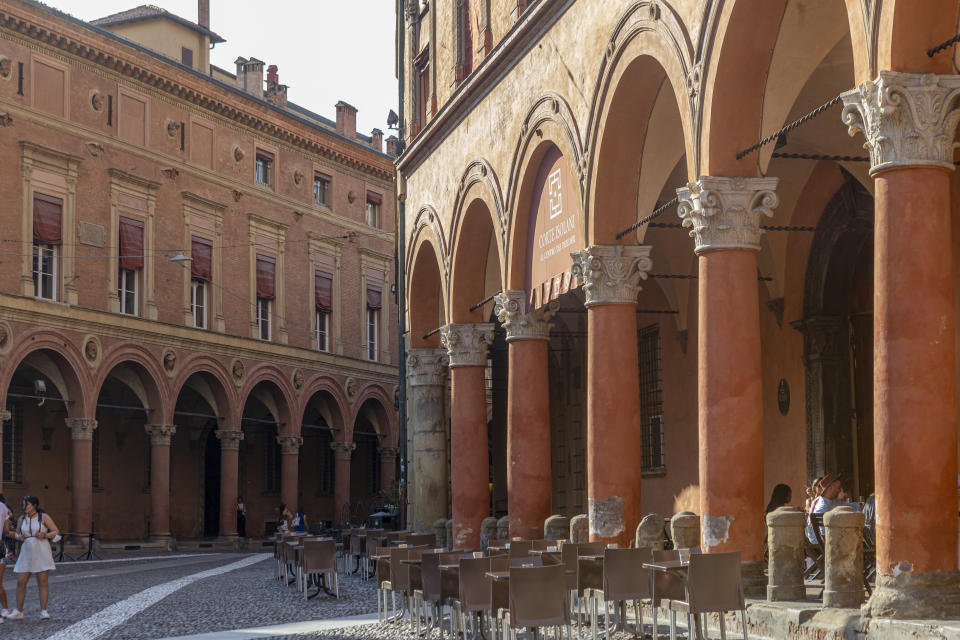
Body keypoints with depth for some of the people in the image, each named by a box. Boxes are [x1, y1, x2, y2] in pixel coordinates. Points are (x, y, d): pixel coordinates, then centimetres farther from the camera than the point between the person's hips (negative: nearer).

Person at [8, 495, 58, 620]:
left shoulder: (44, 517, -3)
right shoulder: (22, 519, 8)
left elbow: (56, 532, -2)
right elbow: (17, 533, 21)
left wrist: (45, 535, -19)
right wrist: (18, 536, -2)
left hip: (42, 553, -4)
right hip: (27, 553, 4)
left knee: (43, 582, -3)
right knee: (20, 582, 0)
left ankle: (43, 611, 1)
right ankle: (18, 612, 7)